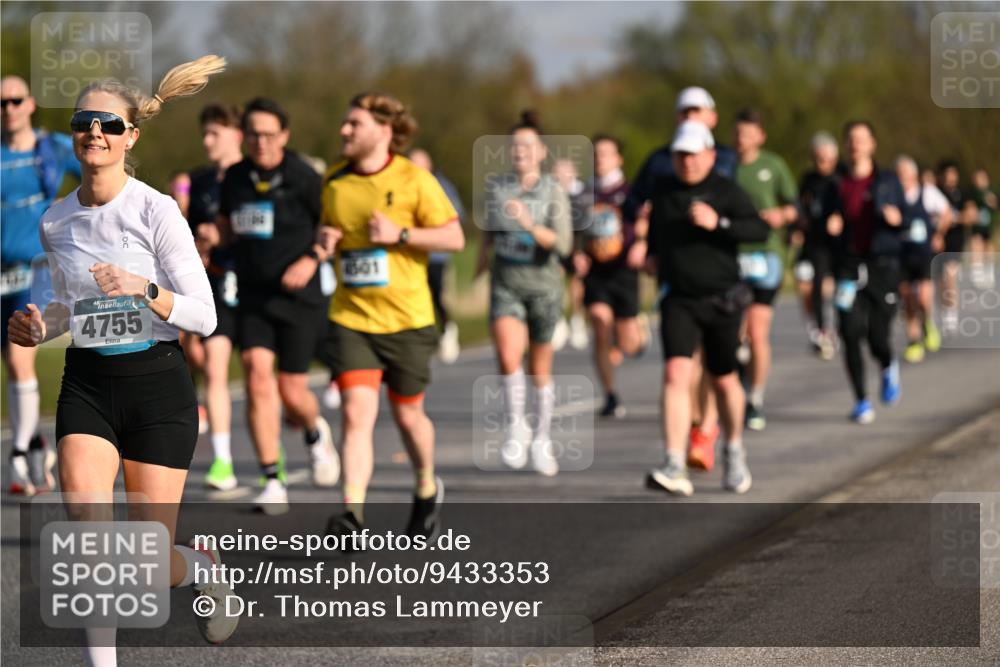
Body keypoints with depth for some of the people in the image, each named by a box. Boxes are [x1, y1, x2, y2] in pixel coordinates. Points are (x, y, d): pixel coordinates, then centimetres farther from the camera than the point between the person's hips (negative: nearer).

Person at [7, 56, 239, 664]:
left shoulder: (155, 210, -10)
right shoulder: (56, 221, 6)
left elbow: (204, 316, -11)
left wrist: (145, 289, -28)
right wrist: (38, 327, 1)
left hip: (158, 384, -3)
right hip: (86, 386, 3)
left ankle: (206, 572, 37)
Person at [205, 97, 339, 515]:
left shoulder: (304, 179, -8)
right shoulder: (235, 178, 6)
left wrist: (312, 259, -16)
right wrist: (212, 234, -2)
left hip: (298, 297, -3)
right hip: (252, 296, 4)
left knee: (292, 393, -3)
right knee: (257, 375, -13)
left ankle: (316, 434, 36)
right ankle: (272, 483, -9)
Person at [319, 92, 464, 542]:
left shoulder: (414, 179, -8)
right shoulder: (334, 181, 6)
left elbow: (455, 238, -7)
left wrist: (399, 235, -18)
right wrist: (325, 238, -1)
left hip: (406, 319, -2)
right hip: (350, 318, 2)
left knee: (407, 414, 12)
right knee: (356, 412, -14)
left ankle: (427, 490, 40)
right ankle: (353, 514, -19)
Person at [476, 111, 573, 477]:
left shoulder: (554, 192, -8)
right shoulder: (496, 186, 0)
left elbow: (563, 244, -18)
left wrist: (531, 226, -33)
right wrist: (483, 257, 30)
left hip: (542, 285, -1)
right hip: (505, 284, 1)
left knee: (540, 368, 10)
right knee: (508, 355, -23)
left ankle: (542, 440, 28)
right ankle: (516, 427, -6)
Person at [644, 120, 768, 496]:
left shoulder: (725, 191, -5)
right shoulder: (664, 192, 8)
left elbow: (759, 230, -18)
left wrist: (718, 223, -29)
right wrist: (653, 252, 16)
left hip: (722, 299, -2)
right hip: (678, 300, 2)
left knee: (723, 381, 11)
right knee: (676, 374, -17)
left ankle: (734, 451, 39)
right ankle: (675, 469, -24)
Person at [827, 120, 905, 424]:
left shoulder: (888, 181, 7)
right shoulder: (837, 183, 9)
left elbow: (906, 224, 9)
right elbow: (826, 225, 14)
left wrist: (897, 219, -13)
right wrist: (830, 226, -8)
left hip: (882, 265, -1)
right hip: (849, 266, 1)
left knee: (878, 337, -5)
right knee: (850, 333, -11)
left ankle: (888, 366, 33)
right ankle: (861, 401, 2)